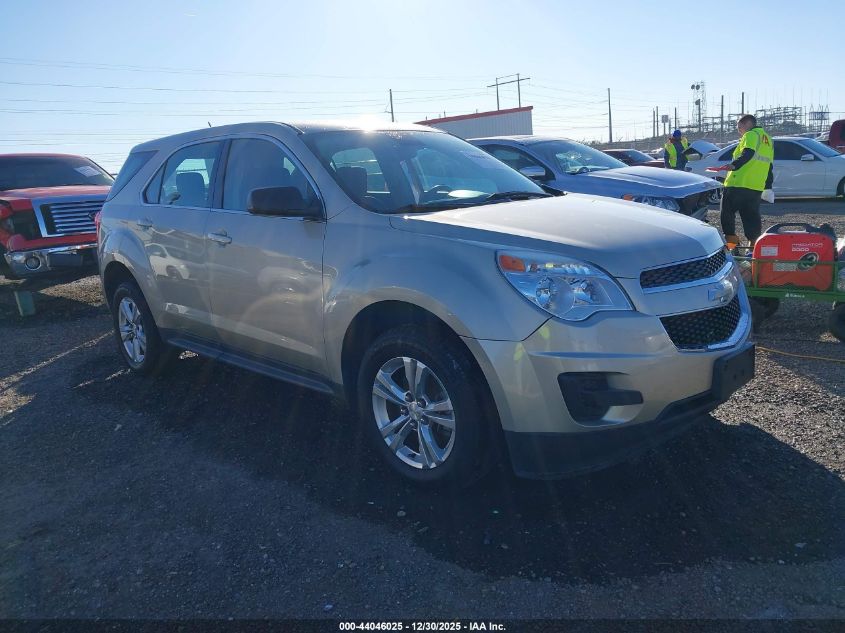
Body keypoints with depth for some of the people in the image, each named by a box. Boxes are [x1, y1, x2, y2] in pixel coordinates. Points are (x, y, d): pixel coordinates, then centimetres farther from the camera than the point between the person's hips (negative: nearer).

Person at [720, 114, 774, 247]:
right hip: (757, 186, 8)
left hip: (738, 183, -8)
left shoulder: (751, 135, -4)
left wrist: (734, 165, -38)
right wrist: (768, 187, 28)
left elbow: (748, 154, -24)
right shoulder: (767, 140, 23)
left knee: (727, 212, 2)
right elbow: (770, 166, 25)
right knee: (752, 216, 12)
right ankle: (755, 244, 11)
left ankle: (731, 239, -5)